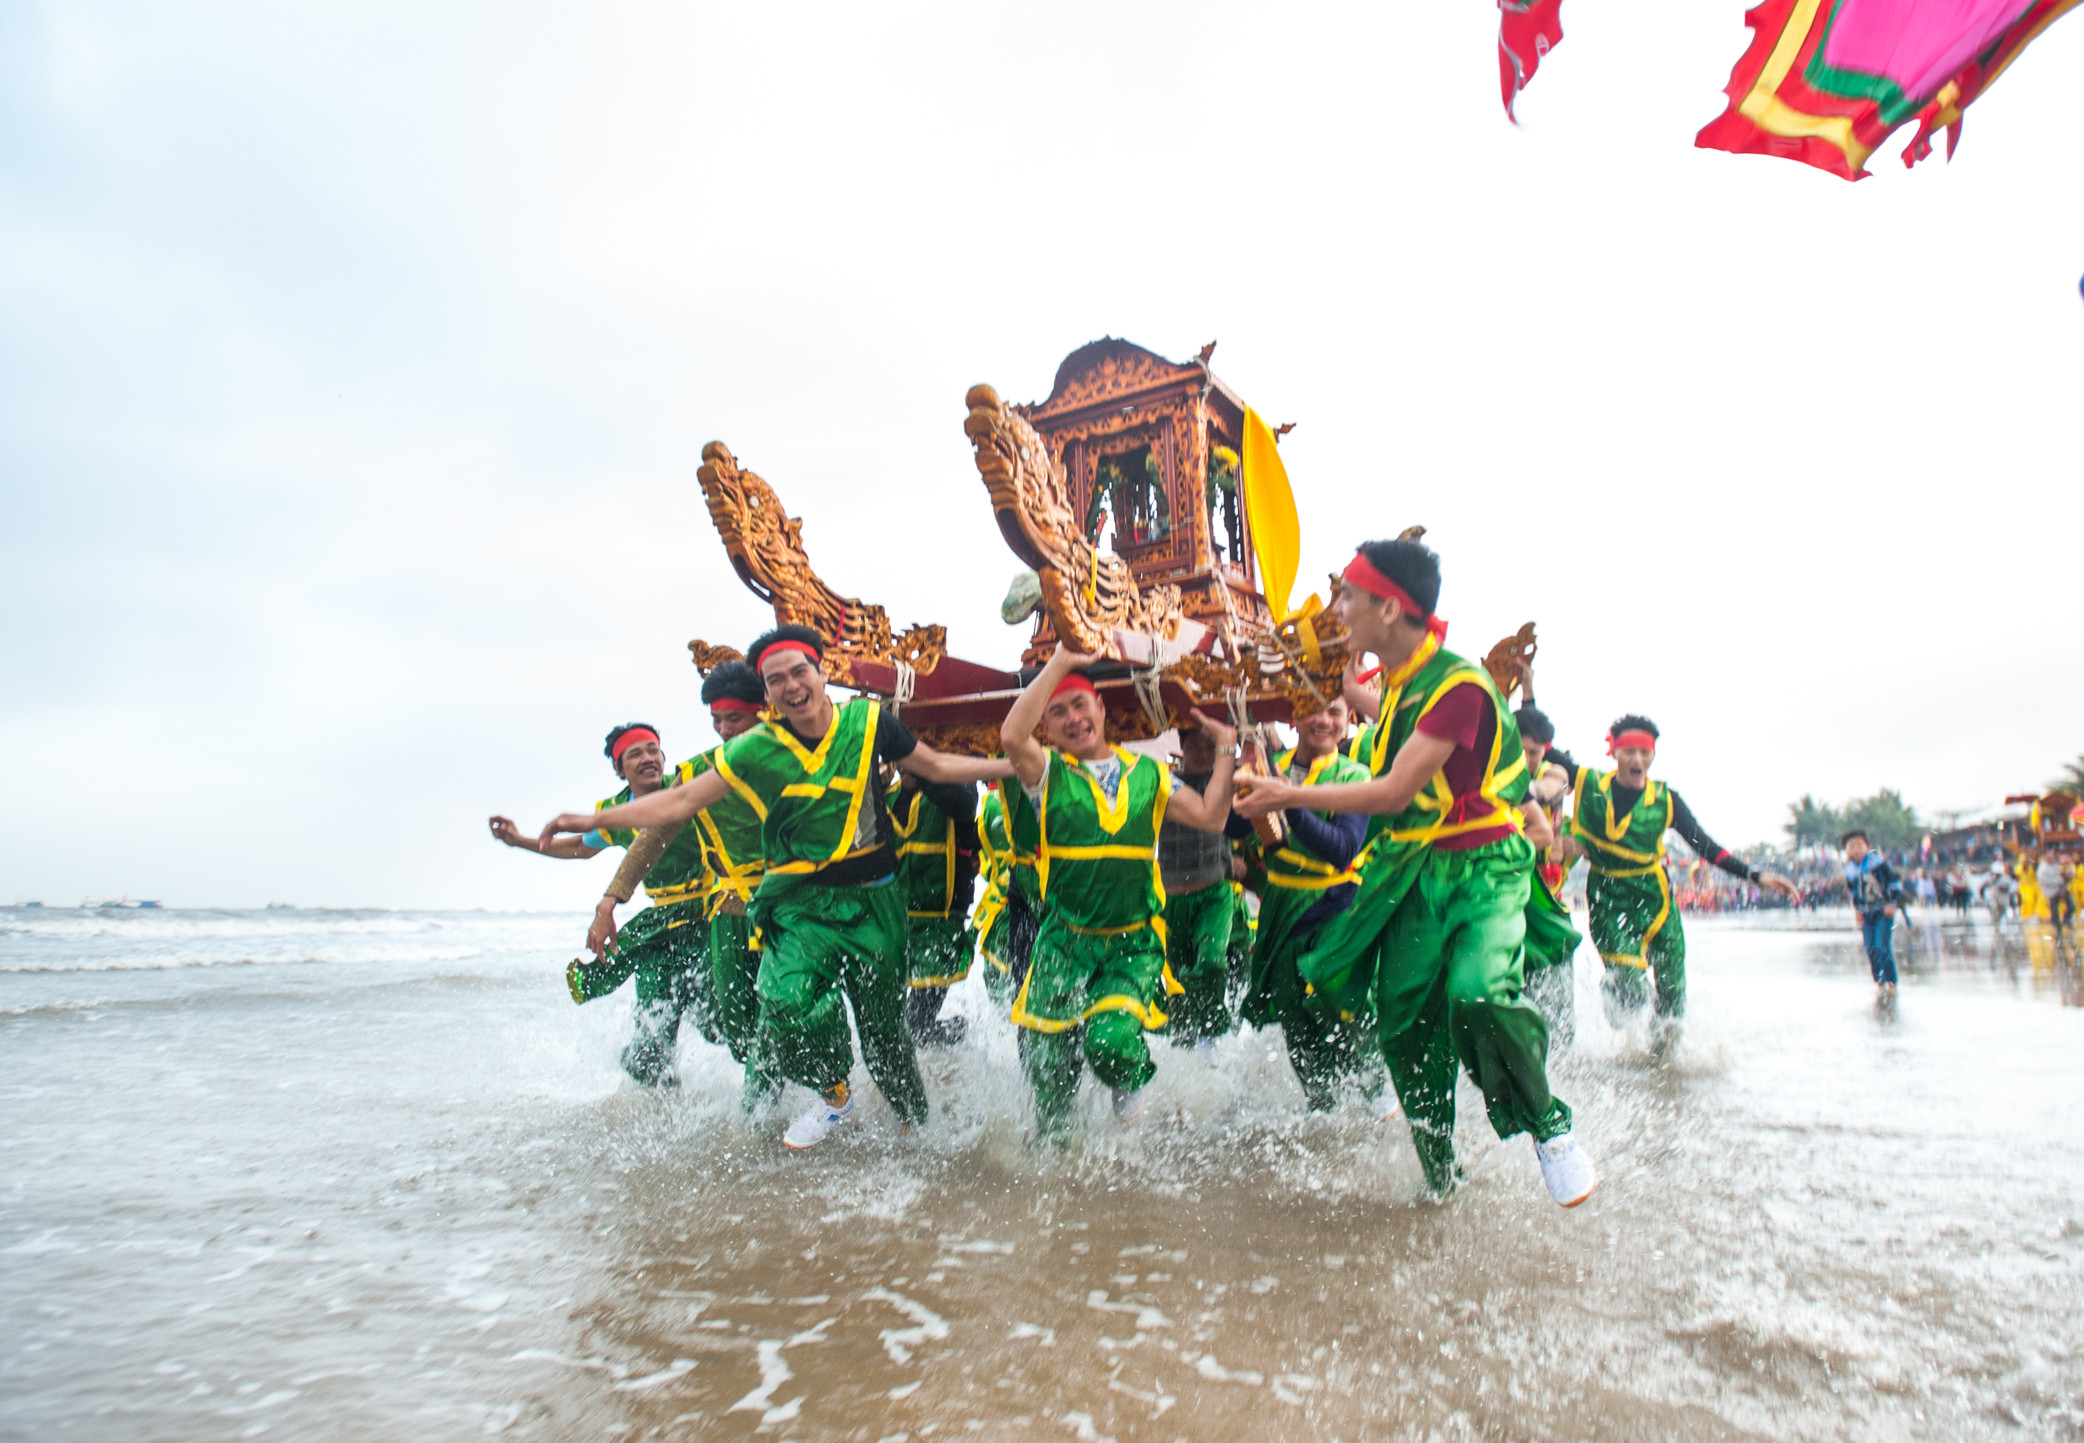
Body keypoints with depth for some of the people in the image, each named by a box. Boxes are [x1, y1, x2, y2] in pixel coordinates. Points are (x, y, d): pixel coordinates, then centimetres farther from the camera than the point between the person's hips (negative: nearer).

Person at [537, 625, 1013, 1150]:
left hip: (872, 899, 0)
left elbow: (936, 765, 7)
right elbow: (682, 799, 1)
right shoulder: (755, 750, -4)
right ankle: (834, 1096, 8)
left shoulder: (866, 721, -3)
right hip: (800, 903, 0)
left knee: (883, 1023, 8)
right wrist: (593, 821, -3)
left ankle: (916, 1122, 36)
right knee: (785, 1004, -24)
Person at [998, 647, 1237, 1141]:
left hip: (1135, 941, 0)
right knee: (1047, 1060, 4)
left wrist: (1225, 751, 5)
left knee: (1110, 1041, -21)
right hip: (1065, 939, 0)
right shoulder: (1048, 773, 0)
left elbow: (1210, 817, 6)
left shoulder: (1146, 772, 9)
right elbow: (1012, 735, -21)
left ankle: (1132, 1080, 17)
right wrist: (1059, 663, -17)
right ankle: (1050, 1139, 36)